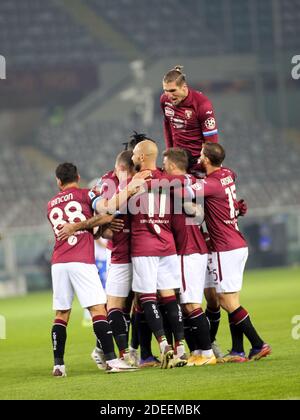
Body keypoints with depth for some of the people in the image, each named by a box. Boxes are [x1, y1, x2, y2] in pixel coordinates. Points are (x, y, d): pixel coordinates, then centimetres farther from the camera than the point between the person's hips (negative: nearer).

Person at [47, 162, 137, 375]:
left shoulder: (51, 206, 19)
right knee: (98, 308, -6)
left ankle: (58, 364, 9)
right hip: (81, 262, -4)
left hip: (58, 263, 4)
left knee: (61, 314, 10)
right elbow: (107, 215, -6)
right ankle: (111, 359, -13)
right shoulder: (85, 194, 5)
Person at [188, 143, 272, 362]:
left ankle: (259, 345, -6)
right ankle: (238, 351, 7)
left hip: (225, 249, -9)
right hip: (239, 245, 9)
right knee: (230, 301, 9)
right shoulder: (228, 175, 9)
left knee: (228, 301, -5)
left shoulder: (211, 184, -16)